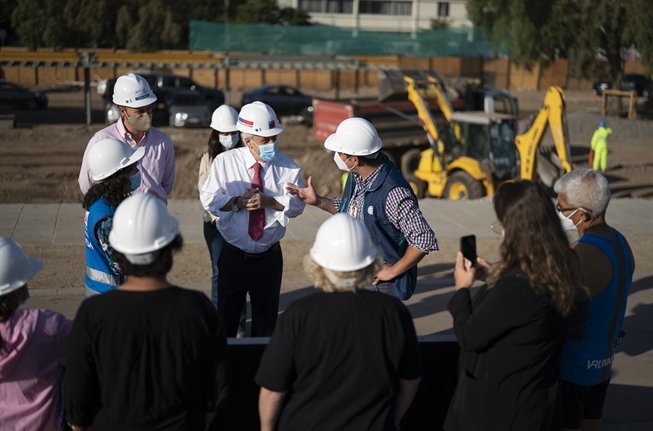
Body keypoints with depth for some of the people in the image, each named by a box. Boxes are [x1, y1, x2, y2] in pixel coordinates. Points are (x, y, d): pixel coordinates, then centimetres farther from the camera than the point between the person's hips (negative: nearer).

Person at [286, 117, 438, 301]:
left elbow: (425, 240, -28)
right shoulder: (356, 177, -3)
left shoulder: (393, 192, -29)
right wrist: (317, 201, 5)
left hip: (381, 284, -8)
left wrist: (393, 271, -19)